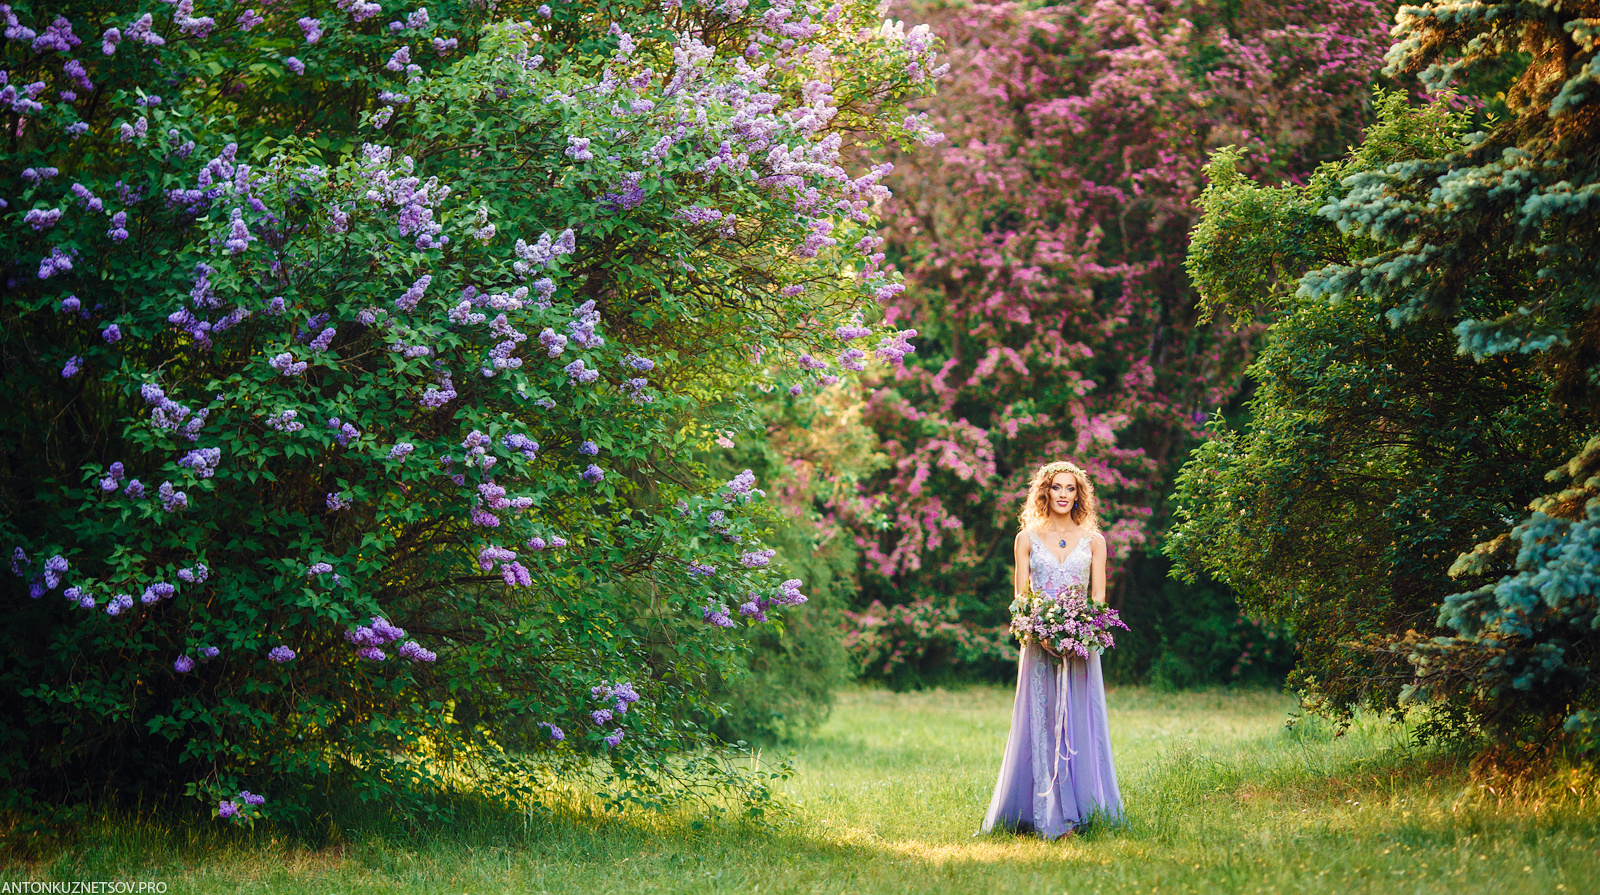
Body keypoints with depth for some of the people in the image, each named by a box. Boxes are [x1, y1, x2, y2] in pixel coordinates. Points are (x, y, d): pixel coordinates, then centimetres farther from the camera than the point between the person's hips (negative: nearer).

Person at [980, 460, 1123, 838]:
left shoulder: (1093, 540, 9)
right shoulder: (1027, 539, 8)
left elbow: (1099, 596, 4)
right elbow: (1020, 596, 3)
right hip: (1039, 645, 0)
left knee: (1080, 725, -3)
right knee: (1040, 725, -4)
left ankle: (1083, 811, -1)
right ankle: (1046, 813, -3)